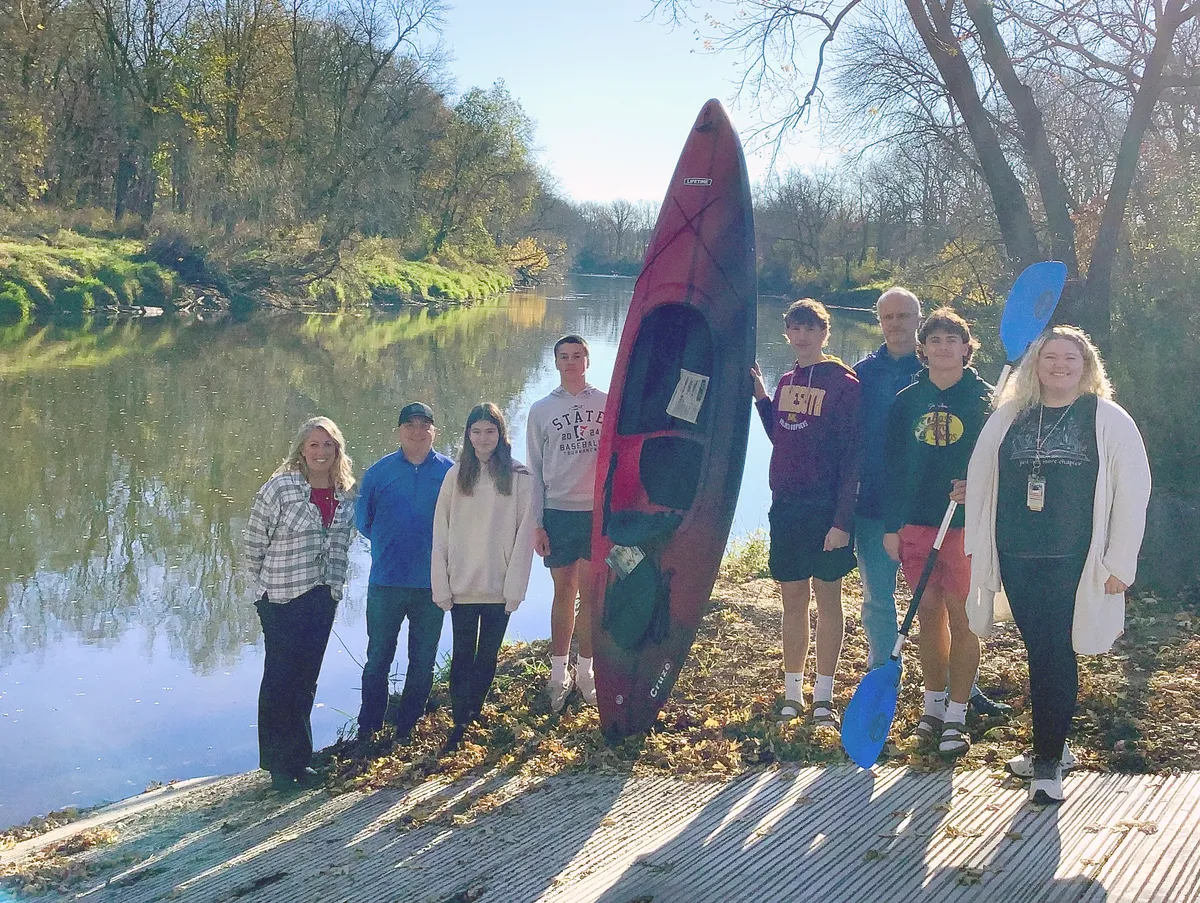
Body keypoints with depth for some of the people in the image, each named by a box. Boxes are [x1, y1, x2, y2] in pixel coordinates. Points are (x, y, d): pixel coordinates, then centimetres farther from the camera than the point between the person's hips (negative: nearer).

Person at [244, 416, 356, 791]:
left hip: (322, 599, 5)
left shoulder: (344, 497, 5)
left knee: (306, 680, 13)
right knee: (280, 680, 1)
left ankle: (297, 759, 24)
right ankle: (278, 764, 12)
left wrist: (333, 585, 13)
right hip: (283, 601, -5)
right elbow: (254, 545, -5)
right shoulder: (278, 489, -11)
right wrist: (267, 586, 2)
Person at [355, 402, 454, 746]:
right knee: (378, 658, 6)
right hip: (386, 582, 0)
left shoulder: (451, 472, 0)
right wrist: (389, 546, 7)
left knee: (423, 660, 9)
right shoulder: (378, 471, 2)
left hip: (432, 584, 0)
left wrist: (441, 549, 1)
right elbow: (363, 522, 10)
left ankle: (407, 729, 22)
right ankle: (367, 730, 16)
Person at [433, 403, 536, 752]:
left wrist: (515, 587, -9)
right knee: (463, 656, 4)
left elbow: (524, 534, -3)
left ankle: (473, 715, 24)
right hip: (462, 586, 1)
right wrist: (441, 585, -3)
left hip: (499, 588, -1)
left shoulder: (519, 478, -1)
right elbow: (440, 534, 3)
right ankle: (460, 724, 10)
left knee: (488, 656, 9)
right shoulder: (455, 476, 4)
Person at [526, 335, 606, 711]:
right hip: (558, 513, 0)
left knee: (591, 593, 3)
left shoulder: (608, 405, 3)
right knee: (563, 593, 6)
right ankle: (559, 672, 15)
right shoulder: (541, 410, 5)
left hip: (599, 512, 0)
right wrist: (536, 524, 1)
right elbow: (535, 470, 6)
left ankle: (585, 670, 14)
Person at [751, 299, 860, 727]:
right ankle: (792, 693, 21)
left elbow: (852, 457, -12)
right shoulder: (786, 382, 11)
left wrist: (842, 520, -17)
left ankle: (823, 697, 13)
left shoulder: (844, 383, -9)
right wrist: (760, 395, 9)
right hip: (785, 504, 6)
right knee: (792, 599, 11)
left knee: (827, 596, 4)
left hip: (825, 507, -6)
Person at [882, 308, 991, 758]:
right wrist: (891, 526, 4)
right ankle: (934, 703, 22)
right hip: (916, 519, 3)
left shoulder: (984, 399, 0)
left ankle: (956, 715, 8)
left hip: (966, 523, -3)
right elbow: (893, 465, 8)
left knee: (961, 617, -1)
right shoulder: (907, 400, 8)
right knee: (928, 612, 8)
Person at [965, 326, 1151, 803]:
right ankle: (1053, 747, 26)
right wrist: (975, 546, 10)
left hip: (1072, 562, -3)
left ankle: (1048, 762, 3)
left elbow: (1133, 493, -2)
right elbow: (979, 481, 13)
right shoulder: (1008, 417, 9)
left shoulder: (1109, 420, -1)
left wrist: (1120, 563, -6)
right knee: (1040, 652, 10)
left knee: (1054, 655, -5)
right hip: (1016, 557, 3)